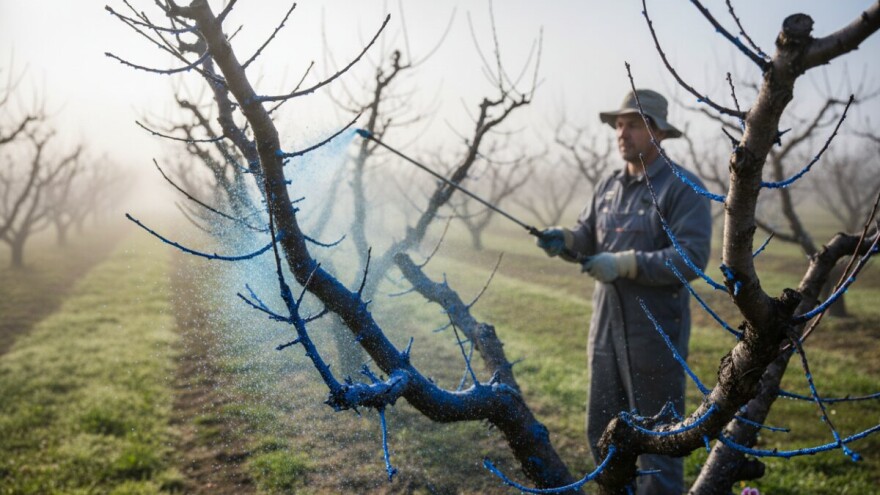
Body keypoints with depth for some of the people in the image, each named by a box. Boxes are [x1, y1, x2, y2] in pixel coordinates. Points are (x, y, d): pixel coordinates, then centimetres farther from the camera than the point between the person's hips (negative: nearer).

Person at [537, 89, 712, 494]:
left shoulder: (683, 187, -10)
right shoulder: (609, 185, 12)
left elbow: (691, 258, -19)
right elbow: (587, 237, 12)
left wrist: (625, 263, -25)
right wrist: (564, 240, -10)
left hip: (655, 331, -7)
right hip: (606, 326, 7)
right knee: (603, 430, 18)